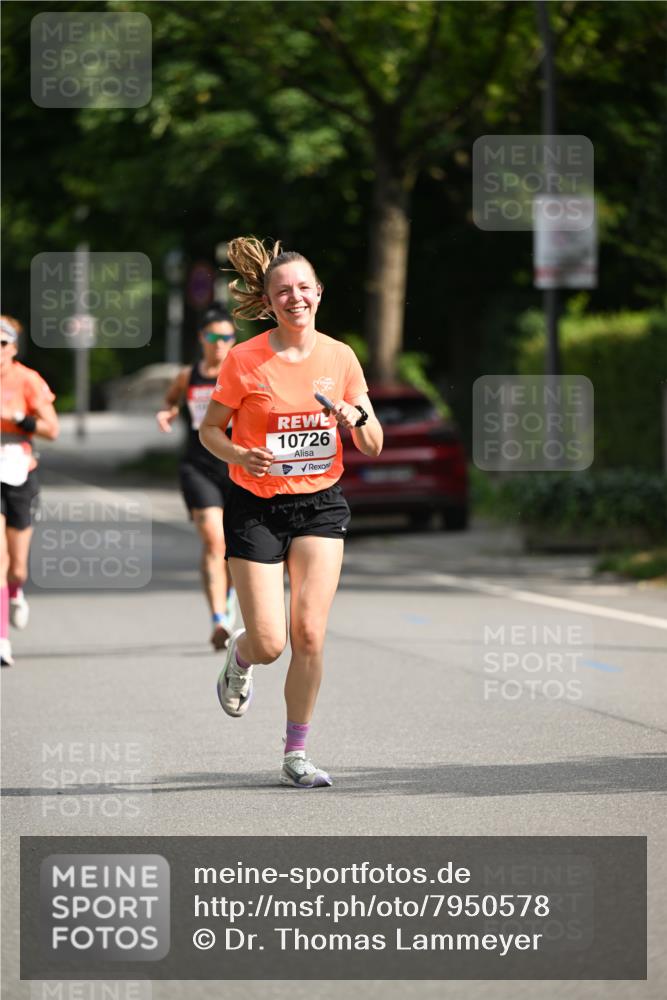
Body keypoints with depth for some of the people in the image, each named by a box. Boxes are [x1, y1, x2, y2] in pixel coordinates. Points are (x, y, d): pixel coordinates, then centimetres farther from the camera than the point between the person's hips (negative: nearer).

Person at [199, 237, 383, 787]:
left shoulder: (340, 357, -1)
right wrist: (241, 455, -20)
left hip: (320, 506, 2)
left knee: (309, 635, -9)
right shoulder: (244, 360, -10)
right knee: (269, 645, -6)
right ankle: (239, 655, 33)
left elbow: (373, 446, 3)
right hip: (256, 509, -2)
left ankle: (297, 756, 5)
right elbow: (210, 429, 1)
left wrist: (355, 417, -19)